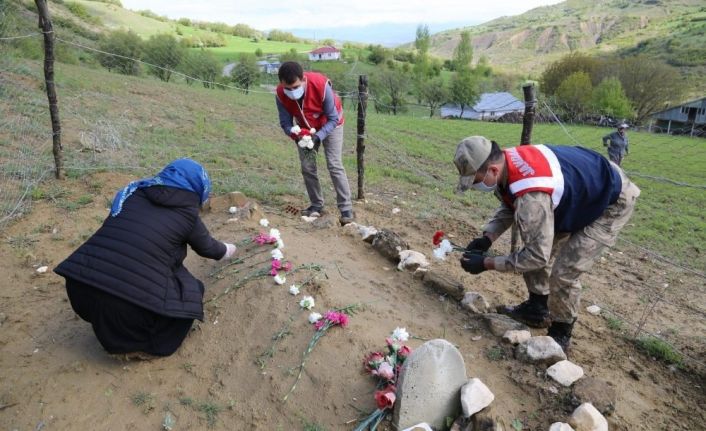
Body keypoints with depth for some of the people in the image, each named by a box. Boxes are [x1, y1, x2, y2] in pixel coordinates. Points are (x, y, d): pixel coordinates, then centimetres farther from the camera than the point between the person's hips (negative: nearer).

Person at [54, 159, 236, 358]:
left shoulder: (134, 191, 16)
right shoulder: (187, 214, 5)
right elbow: (208, 248, 24)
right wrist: (228, 250, 46)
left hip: (80, 288, 6)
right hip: (131, 302, -5)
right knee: (190, 291, 18)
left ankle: (111, 333, 24)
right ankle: (136, 345, 11)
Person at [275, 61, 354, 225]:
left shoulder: (321, 85, -36)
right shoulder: (281, 94, -26)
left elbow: (333, 119, -26)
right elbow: (285, 123, -15)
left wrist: (318, 137, -39)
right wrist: (297, 134, -37)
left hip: (330, 125, -4)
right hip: (305, 129, 4)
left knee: (335, 166, -13)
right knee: (307, 167, -1)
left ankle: (346, 209, -10)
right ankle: (317, 205, 15)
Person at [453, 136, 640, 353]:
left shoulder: (531, 196, -42)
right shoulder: (506, 159, -15)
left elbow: (537, 256, -31)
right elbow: (510, 206, 4)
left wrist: (486, 263, -23)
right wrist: (487, 238, -9)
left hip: (612, 201, -9)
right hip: (582, 189, 9)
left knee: (564, 272, -13)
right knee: (537, 243, 9)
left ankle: (560, 335, 12)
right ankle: (537, 309, 28)